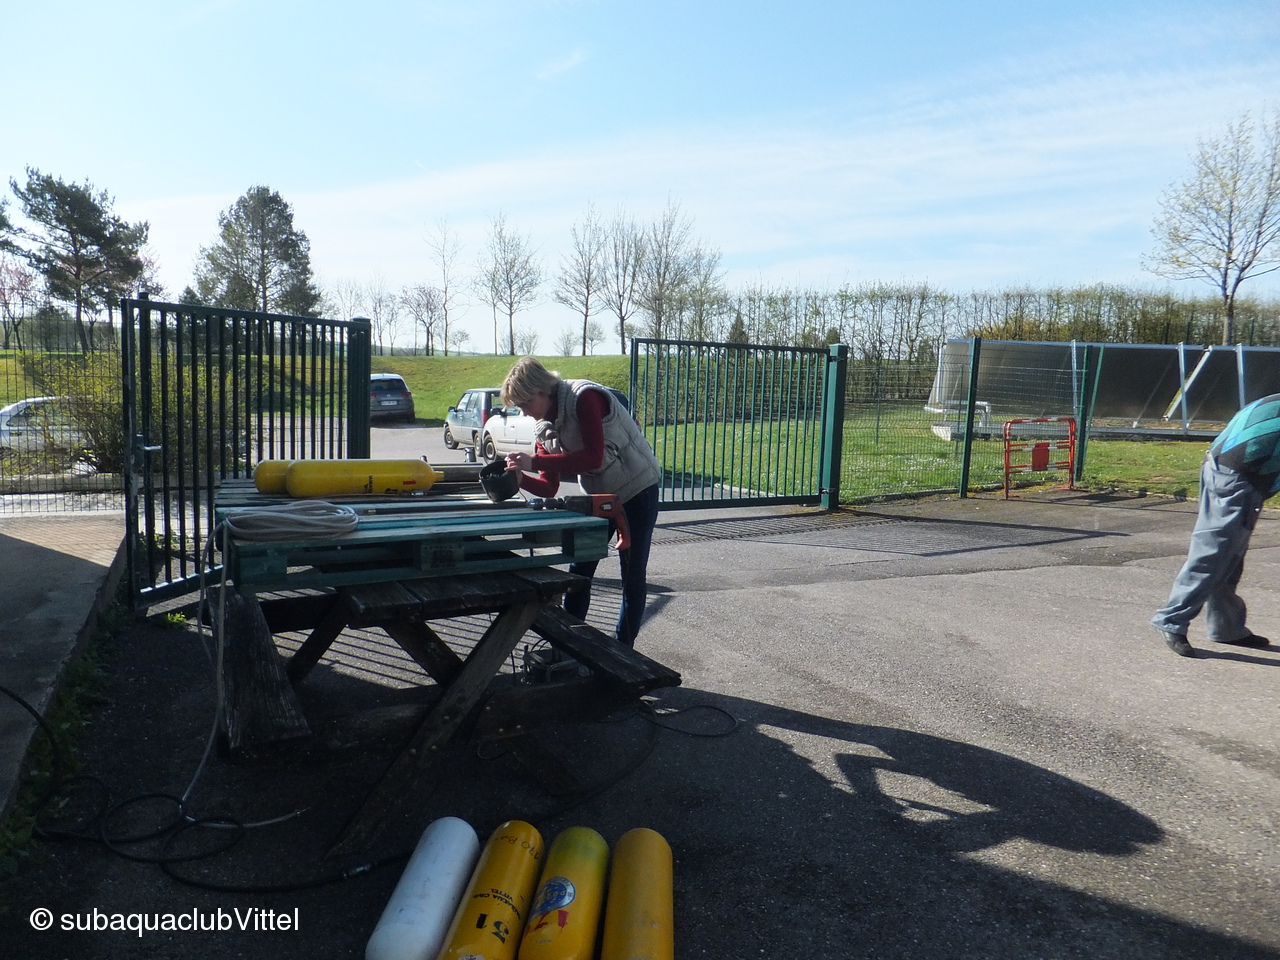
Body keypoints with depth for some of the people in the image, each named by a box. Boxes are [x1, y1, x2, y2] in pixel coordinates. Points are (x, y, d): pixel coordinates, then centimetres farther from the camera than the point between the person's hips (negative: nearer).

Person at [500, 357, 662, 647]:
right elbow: (549, 488, -2)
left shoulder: (585, 397, -23)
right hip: (599, 496, 7)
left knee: (633, 577, 1)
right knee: (579, 572, 6)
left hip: (638, 490, -7)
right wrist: (520, 477, -23)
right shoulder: (544, 427, -1)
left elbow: (593, 457, -34)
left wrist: (534, 462, -34)